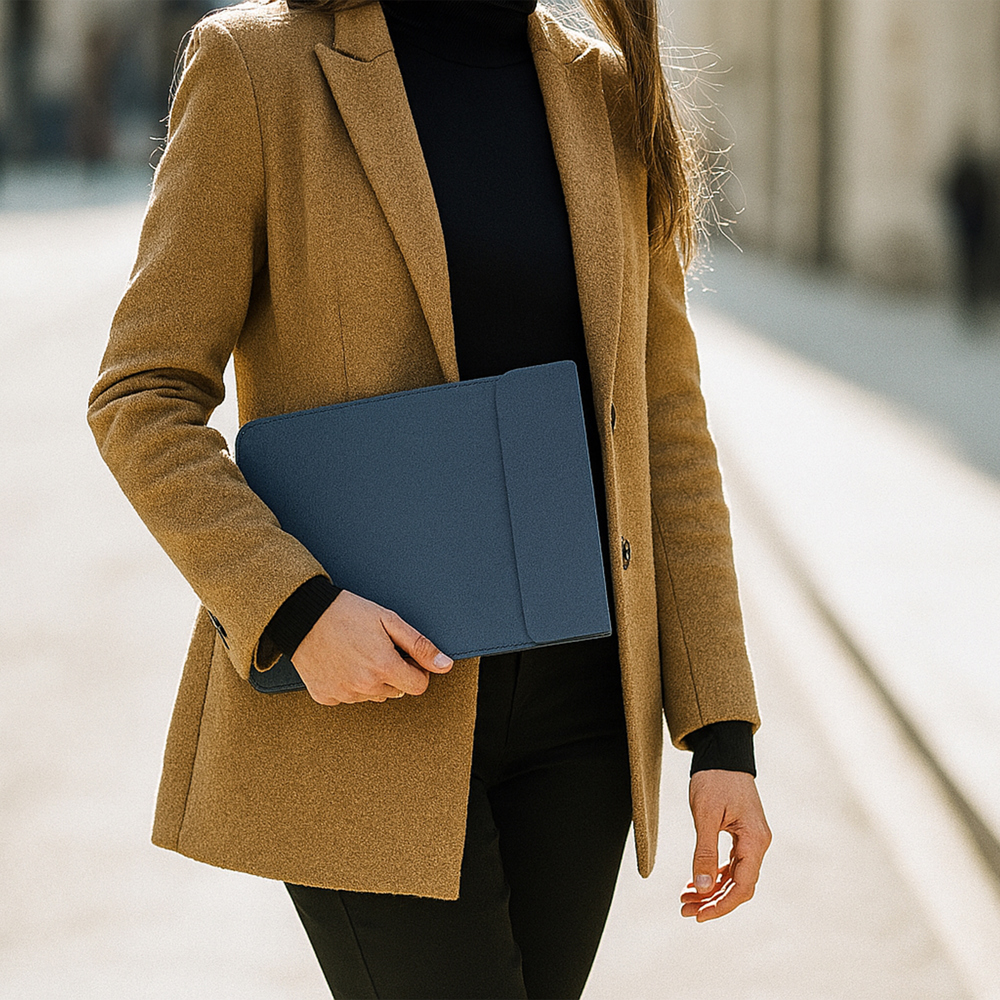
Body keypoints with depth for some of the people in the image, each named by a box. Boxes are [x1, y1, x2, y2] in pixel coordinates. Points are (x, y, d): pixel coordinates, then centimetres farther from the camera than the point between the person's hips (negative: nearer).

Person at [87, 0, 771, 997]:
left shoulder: (608, 97, 7)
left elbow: (663, 426, 8)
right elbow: (142, 399, -5)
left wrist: (722, 732, 2)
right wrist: (296, 609, -20)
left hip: (574, 699, 5)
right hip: (359, 703, -4)